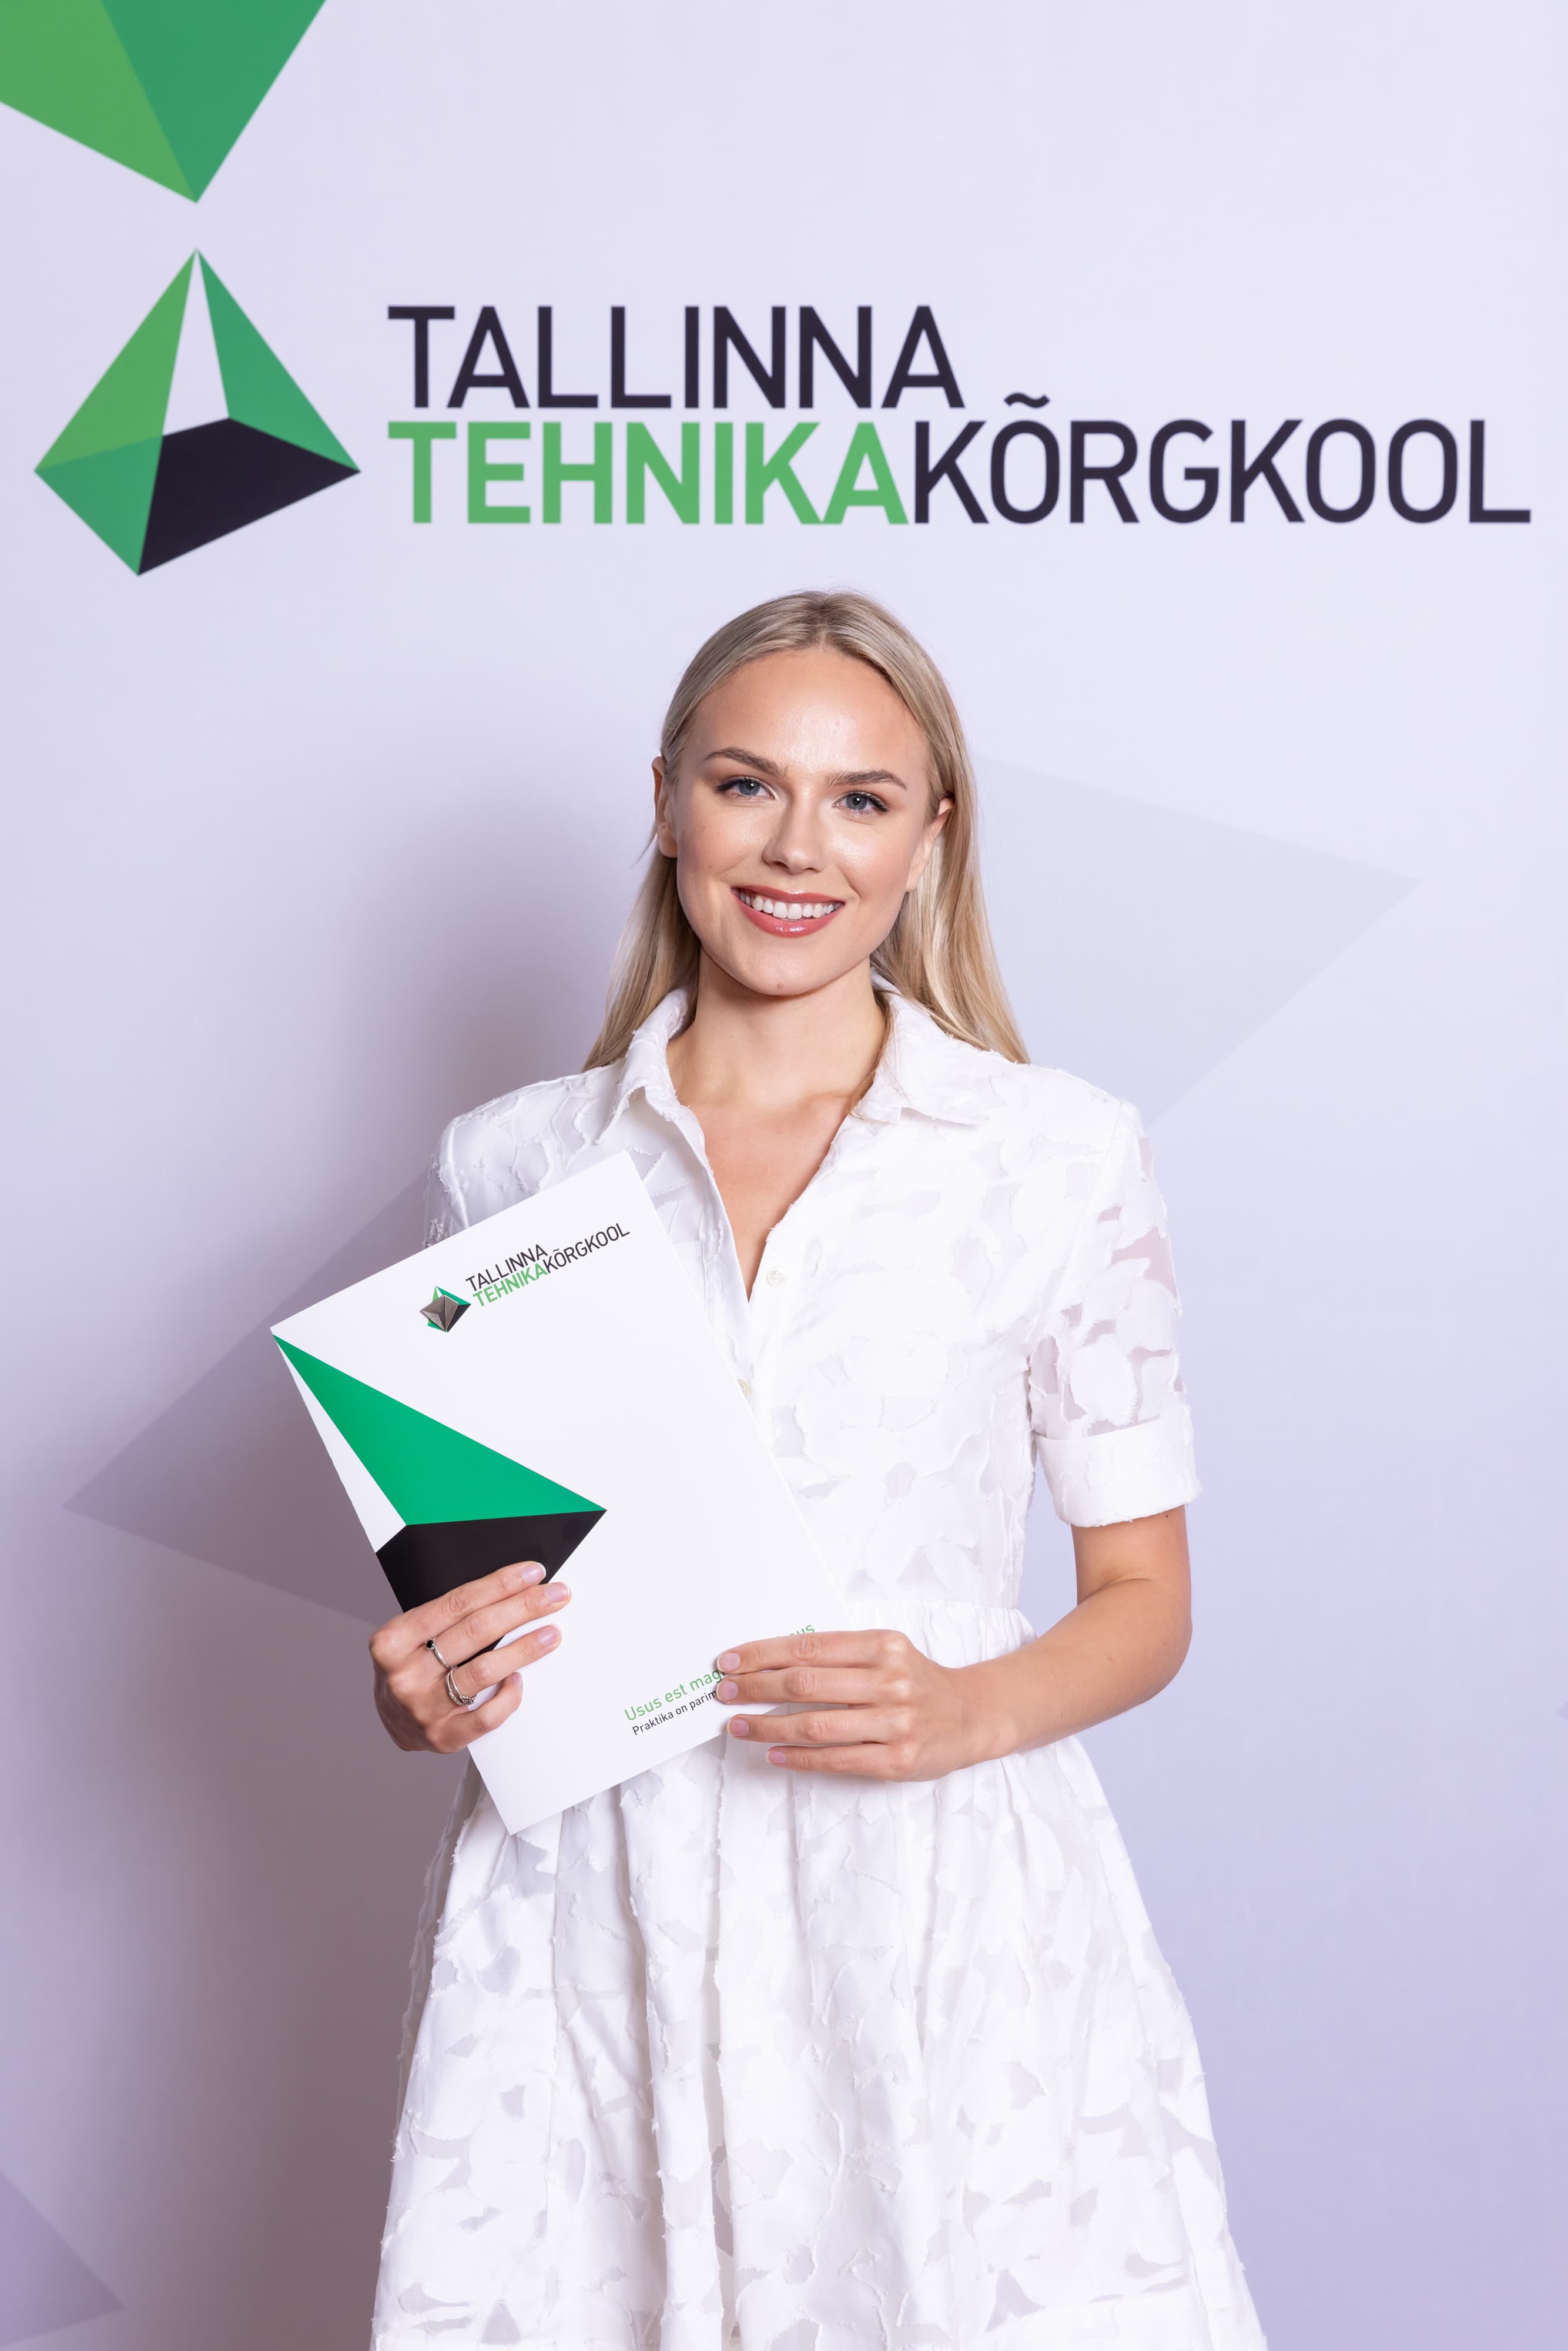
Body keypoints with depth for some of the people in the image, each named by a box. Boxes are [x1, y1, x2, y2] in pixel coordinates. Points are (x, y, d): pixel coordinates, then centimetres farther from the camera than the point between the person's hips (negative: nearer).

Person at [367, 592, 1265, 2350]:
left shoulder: (1064, 1156, 1)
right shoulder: (514, 1164, 6)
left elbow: (1143, 1599, 5)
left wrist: (960, 1711, -13)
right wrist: (421, 1695, -7)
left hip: (944, 1924, -1)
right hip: (594, 1920, 1)